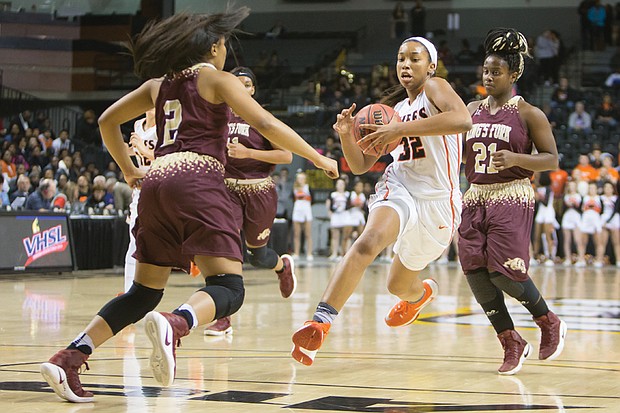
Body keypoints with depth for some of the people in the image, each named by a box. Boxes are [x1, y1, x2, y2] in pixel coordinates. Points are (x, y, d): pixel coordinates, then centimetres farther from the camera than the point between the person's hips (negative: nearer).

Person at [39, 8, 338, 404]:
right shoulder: (216, 78, 8)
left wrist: (129, 170, 37)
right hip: (199, 182, -6)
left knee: (144, 292, 14)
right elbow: (267, 124, -1)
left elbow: (107, 121, 29)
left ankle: (68, 358, -2)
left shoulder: (158, 84, 23)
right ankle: (174, 324, -44)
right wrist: (318, 159, 6)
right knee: (228, 288, -11)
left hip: (156, 184, 6)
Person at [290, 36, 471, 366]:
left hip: (438, 200, -3)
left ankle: (419, 293, 56)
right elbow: (360, 166, 13)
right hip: (399, 187, 3)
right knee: (368, 240, -32)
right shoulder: (394, 108, 13)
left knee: (399, 286, 15)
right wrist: (346, 135, -9)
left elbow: (463, 119, -29)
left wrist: (401, 129, -33)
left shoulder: (435, 88, -5)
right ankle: (319, 324, -42)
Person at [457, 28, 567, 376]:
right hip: (475, 199, 6)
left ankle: (550, 324, 15)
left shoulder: (528, 114, -4)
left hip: (512, 199, -6)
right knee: (476, 273, -4)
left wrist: (514, 158, -22)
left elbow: (552, 159, -6)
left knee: (505, 273, -13)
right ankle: (513, 345, 10)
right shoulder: (472, 110, 12)